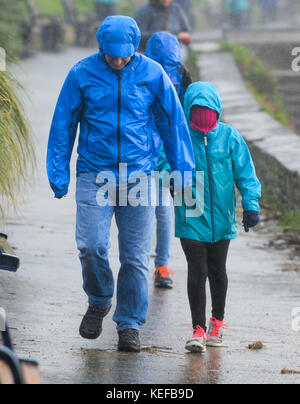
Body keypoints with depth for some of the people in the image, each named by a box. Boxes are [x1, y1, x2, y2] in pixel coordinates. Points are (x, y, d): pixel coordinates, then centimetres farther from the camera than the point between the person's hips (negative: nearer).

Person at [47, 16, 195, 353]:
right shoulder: (82, 74, -1)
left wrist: (183, 173, 9)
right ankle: (99, 302, 15)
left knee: (135, 256, 1)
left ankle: (129, 324, 15)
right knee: (91, 247, -13)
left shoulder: (153, 75, 0)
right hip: (94, 175, 0)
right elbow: (63, 125, 6)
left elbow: (173, 124, 8)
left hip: (138, 177, 0)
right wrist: (59, 176, 4)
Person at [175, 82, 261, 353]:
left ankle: (218, 321, 35)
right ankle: (199, 330, -2)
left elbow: (245, 172, 1)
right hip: (191, 218, -2)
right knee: (197, 271, -8)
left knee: (217, 270, 14)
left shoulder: (229, 137, -1)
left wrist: (251, 204, -9)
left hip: (221, 218, 2)